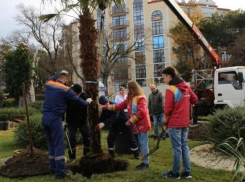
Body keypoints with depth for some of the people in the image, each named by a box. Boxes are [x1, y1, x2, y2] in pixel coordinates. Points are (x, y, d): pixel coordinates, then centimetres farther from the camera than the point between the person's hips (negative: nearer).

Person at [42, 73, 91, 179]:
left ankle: (53, 168, 21)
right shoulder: (65, 89, -5)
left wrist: (58, 74, 37)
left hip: (45, 117, 7)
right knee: (59, 145, -4)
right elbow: (77, 99, 3)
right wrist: (87, 103, 20)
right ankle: (60, 171, -5)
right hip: (55, 118, -7)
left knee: (51, 144, 16)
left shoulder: (48, 84, 9)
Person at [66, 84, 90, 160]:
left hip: (83, 120, 2)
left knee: (87, 137, 2)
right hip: (72, 122, -2)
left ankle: (87, 154, 17)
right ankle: (72, 156, 8)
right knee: (72, 138, -5)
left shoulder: (84, 96, -12)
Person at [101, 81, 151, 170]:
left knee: (143, 144, -4)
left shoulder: (141, 98, -14)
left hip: (142, 124, -9)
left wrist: (131, 121, -20)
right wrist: (106, 107, 8)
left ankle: (146, 163, 4)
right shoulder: (130, 98, 14)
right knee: (141, 143, 12)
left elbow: (141, 112, -23)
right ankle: (144, 161, 20)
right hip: (138, 125, 9)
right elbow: (120, 106, 14)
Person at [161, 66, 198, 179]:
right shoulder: (186, 87, 7)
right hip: (185, 123, 7)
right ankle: (187, 172, 13)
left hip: (174, 124, -7)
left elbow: (168, 109, -14)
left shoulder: (170, 90, -15)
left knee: (177, 148, -1)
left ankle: (175, 173, 9)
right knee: (184, 146, 11)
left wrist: (165, 123, -2)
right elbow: (194, 99, 17)